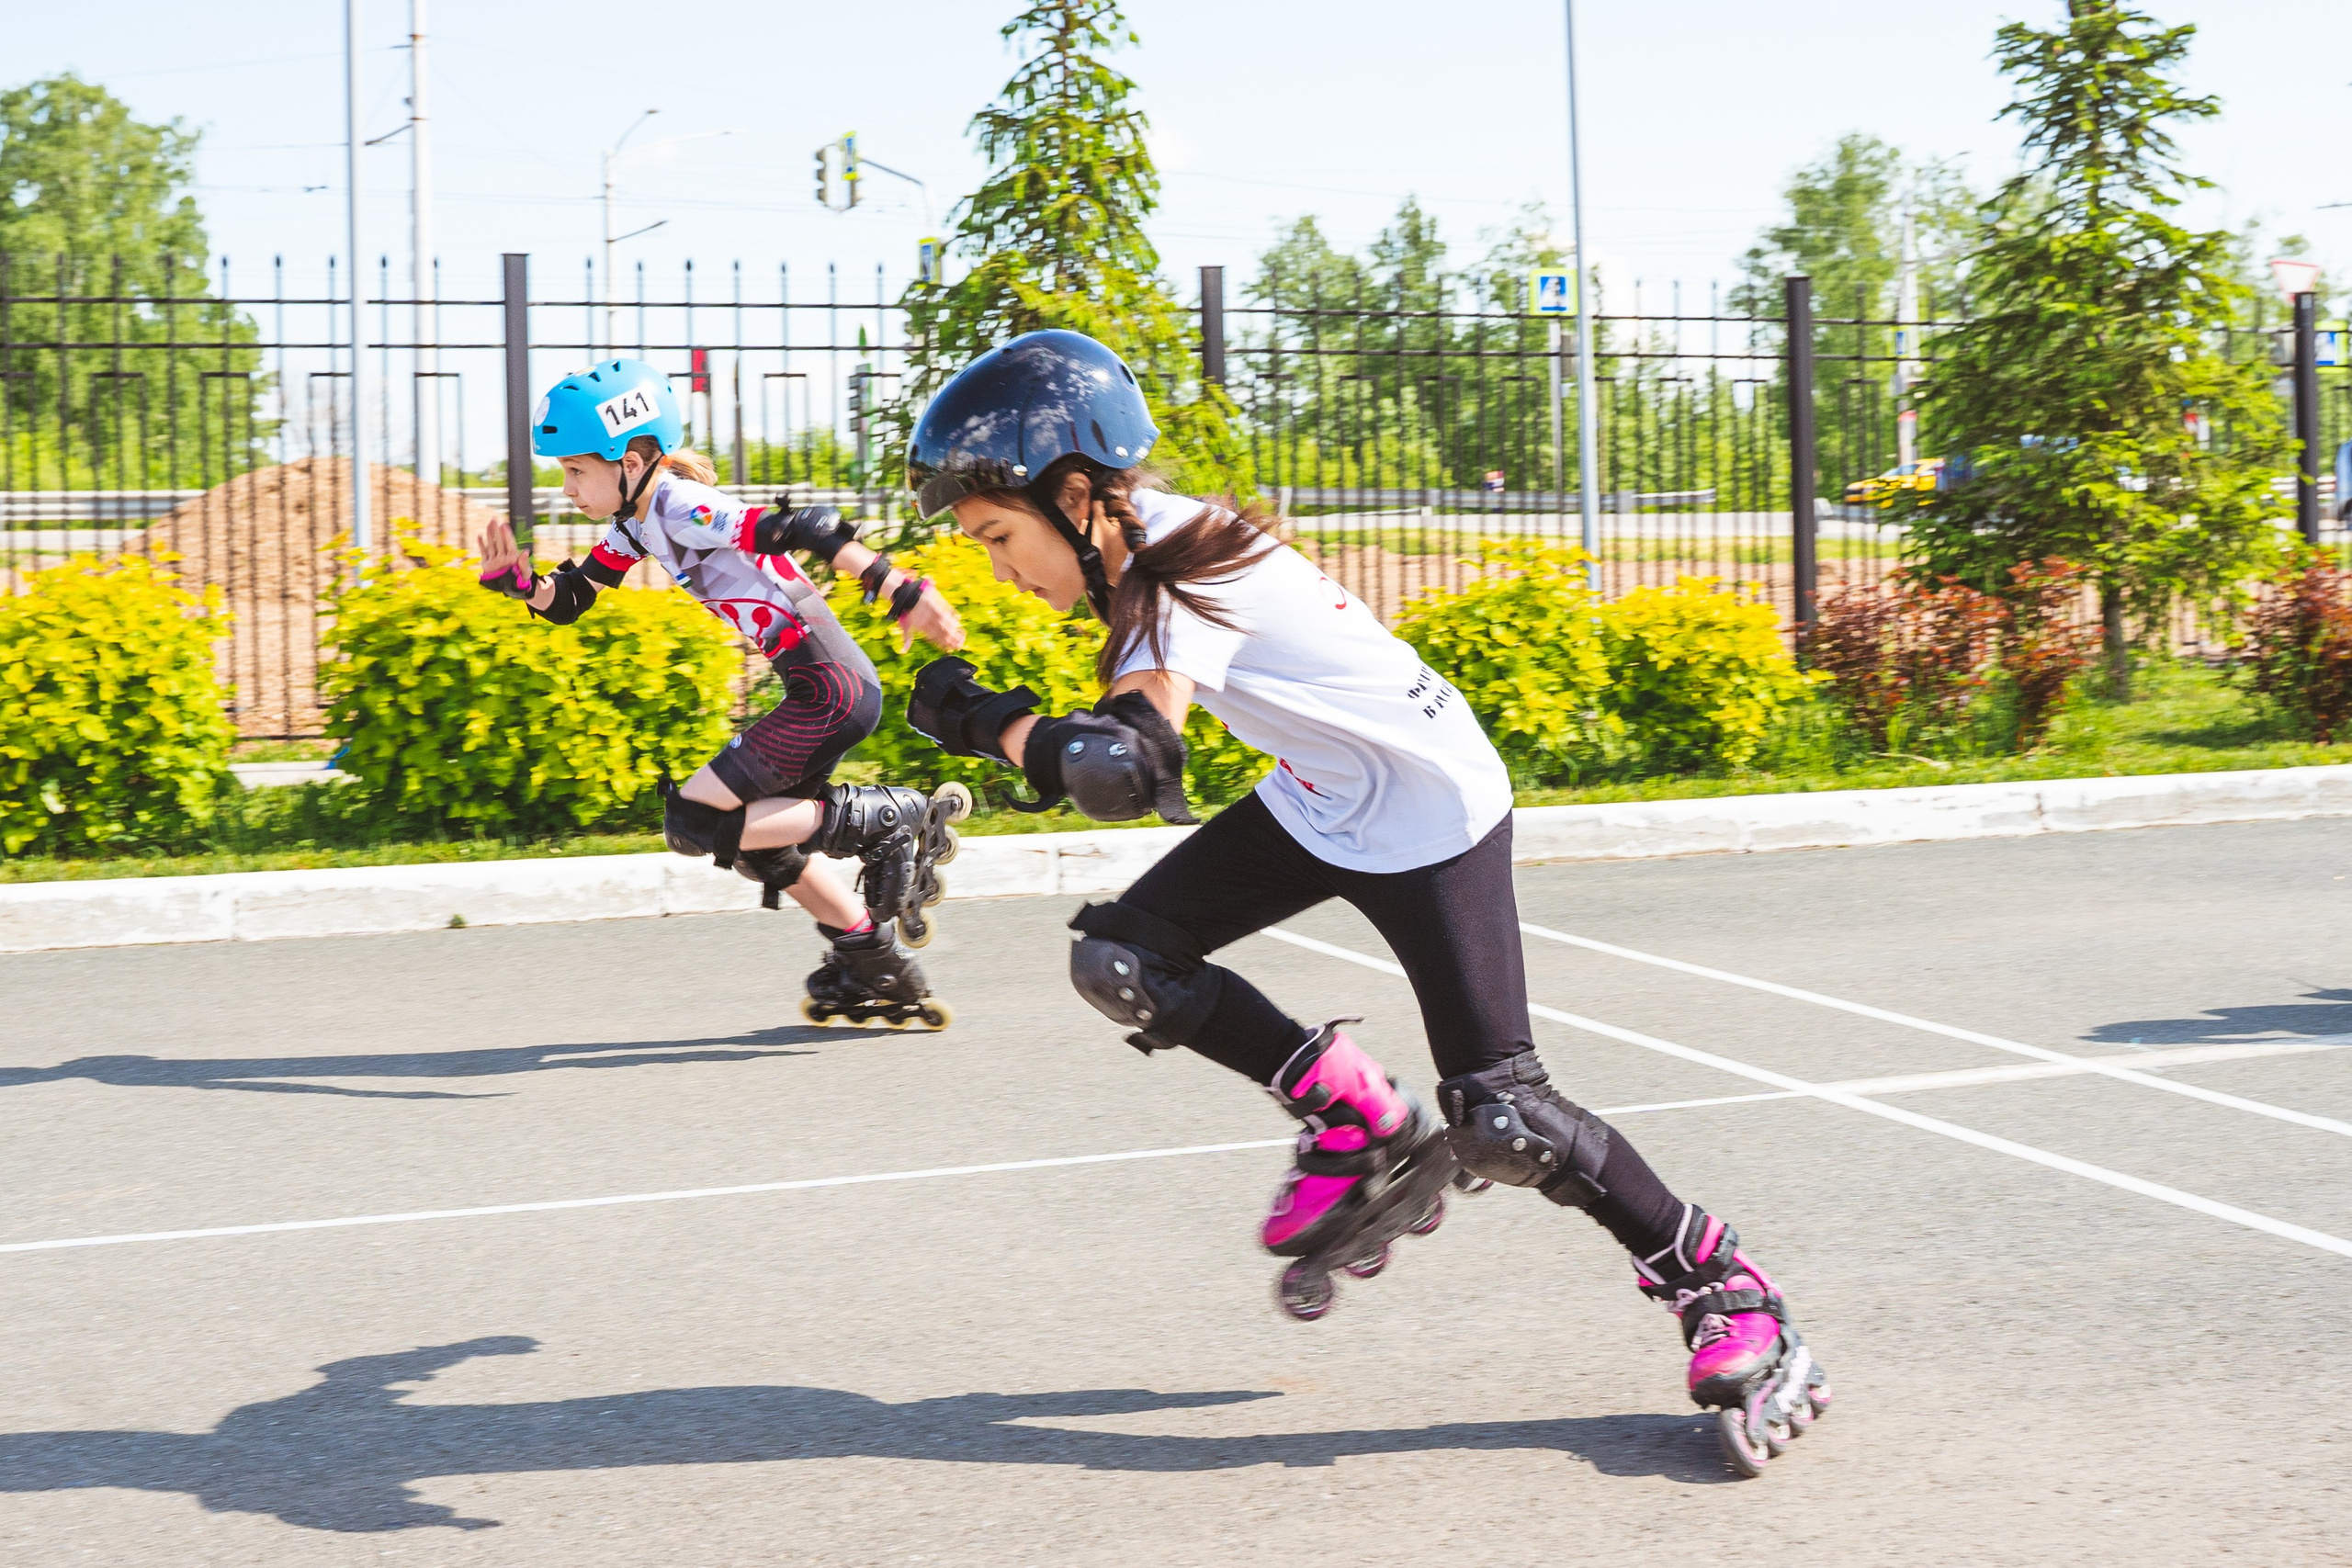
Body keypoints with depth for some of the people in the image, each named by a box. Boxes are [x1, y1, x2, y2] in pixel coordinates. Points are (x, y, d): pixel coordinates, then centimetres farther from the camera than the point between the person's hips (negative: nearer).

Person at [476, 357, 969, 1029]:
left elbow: (809, 532, -26)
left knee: (696, 822, -11)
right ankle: (880, 971, 27)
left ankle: (892, 821, -6)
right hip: (817, 689, 10)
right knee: (752, 833, 20)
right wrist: (519, 582, -4)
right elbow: (569, 601, 18)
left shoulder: (681, 507, -16)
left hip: (832, 688, -10)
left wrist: (904, 595, -33)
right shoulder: (635, 525, 12)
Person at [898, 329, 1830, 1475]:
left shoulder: (1180, 581, -28)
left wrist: (988, 722, -29)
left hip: (1432, 816, -9)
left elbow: (1127, 772, -43)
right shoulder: (1137, 537, -3)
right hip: (1318, 806, 9)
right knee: (1119, 962, -4)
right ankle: (1363, 1129, 9)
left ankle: (1730, 1302, 5)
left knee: (1497, 1121, -12)